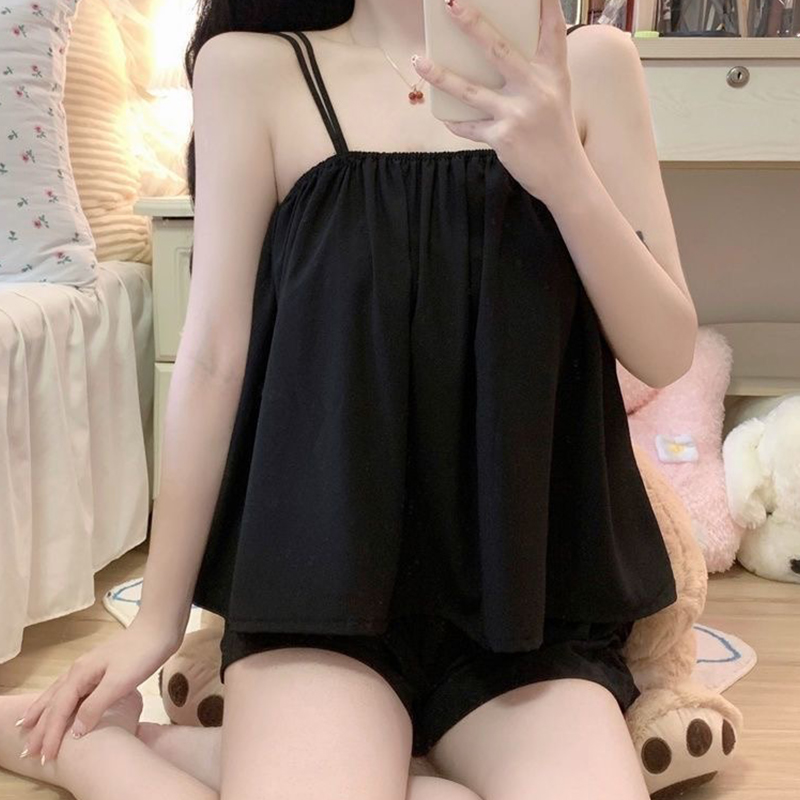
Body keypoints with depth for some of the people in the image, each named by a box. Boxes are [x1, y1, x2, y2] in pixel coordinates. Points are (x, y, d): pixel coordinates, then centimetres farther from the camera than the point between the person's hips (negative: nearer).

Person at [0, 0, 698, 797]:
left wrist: (563, 172, -16)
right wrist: (158, 614, 5)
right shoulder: (255, 67, 0)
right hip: (325, 557, -2)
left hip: (531, 584, 3)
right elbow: (214, 356, 1)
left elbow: (666, 353, 1)